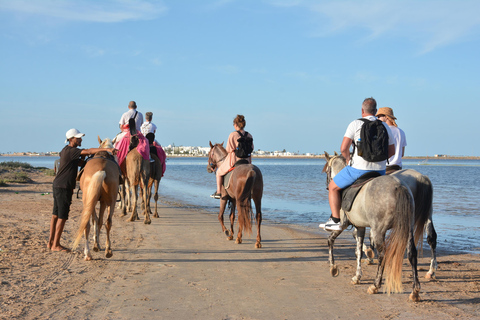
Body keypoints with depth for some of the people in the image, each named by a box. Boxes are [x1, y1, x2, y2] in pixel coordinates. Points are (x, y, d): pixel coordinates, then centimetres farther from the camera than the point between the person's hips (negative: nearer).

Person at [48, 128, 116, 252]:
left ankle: (51, 242, 22)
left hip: (57, 185, 10)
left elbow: (79, 162, 14)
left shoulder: (65, 151, 14)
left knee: (56, 214, 14)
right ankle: (55, 245, 1)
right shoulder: (70, 151, -16)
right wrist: (106, 149, -32)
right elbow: (88, 151, -27)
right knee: (62, 216, -4)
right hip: (63, 186, -10)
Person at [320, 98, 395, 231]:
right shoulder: (385, 126, 8)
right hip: (380, 170, 5)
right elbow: (392, 151, 12)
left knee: (333, 187, 15)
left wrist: (348, 160, 6)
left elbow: (343, 148, -12)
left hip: (358, 169, -5)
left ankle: (335, 221, 7)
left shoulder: (355, 124, -6)